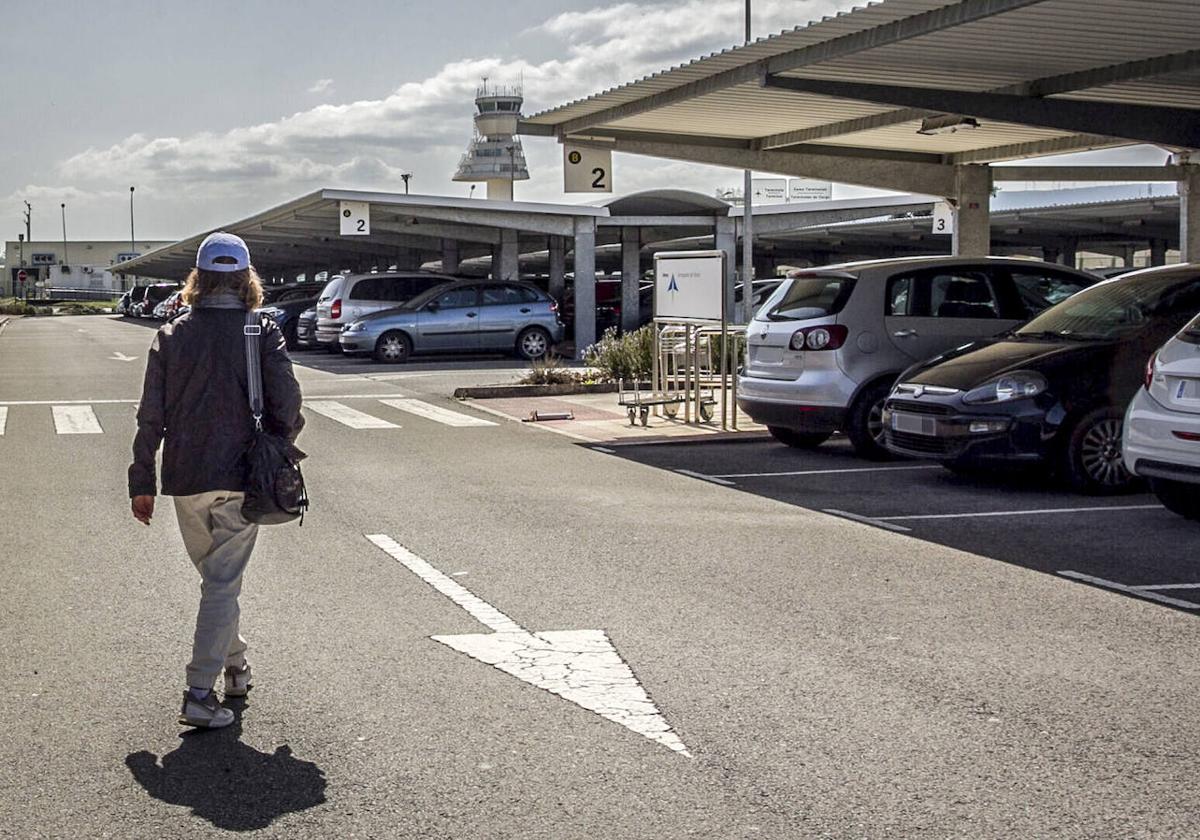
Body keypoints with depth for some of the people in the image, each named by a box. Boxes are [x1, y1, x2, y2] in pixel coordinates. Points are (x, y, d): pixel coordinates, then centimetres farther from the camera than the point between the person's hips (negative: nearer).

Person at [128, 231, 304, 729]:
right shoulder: (263, 333, -6)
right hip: (241, 480, -3)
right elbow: (287, 405, -10)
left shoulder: (172, 336, 1)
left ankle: (234, 664, 36)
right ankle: (199, 695, -4)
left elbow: (151, 416, 1)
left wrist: (142, 483, 7)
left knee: (213, 574, 21)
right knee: (223, 583, 1)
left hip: (186, 479, 3)